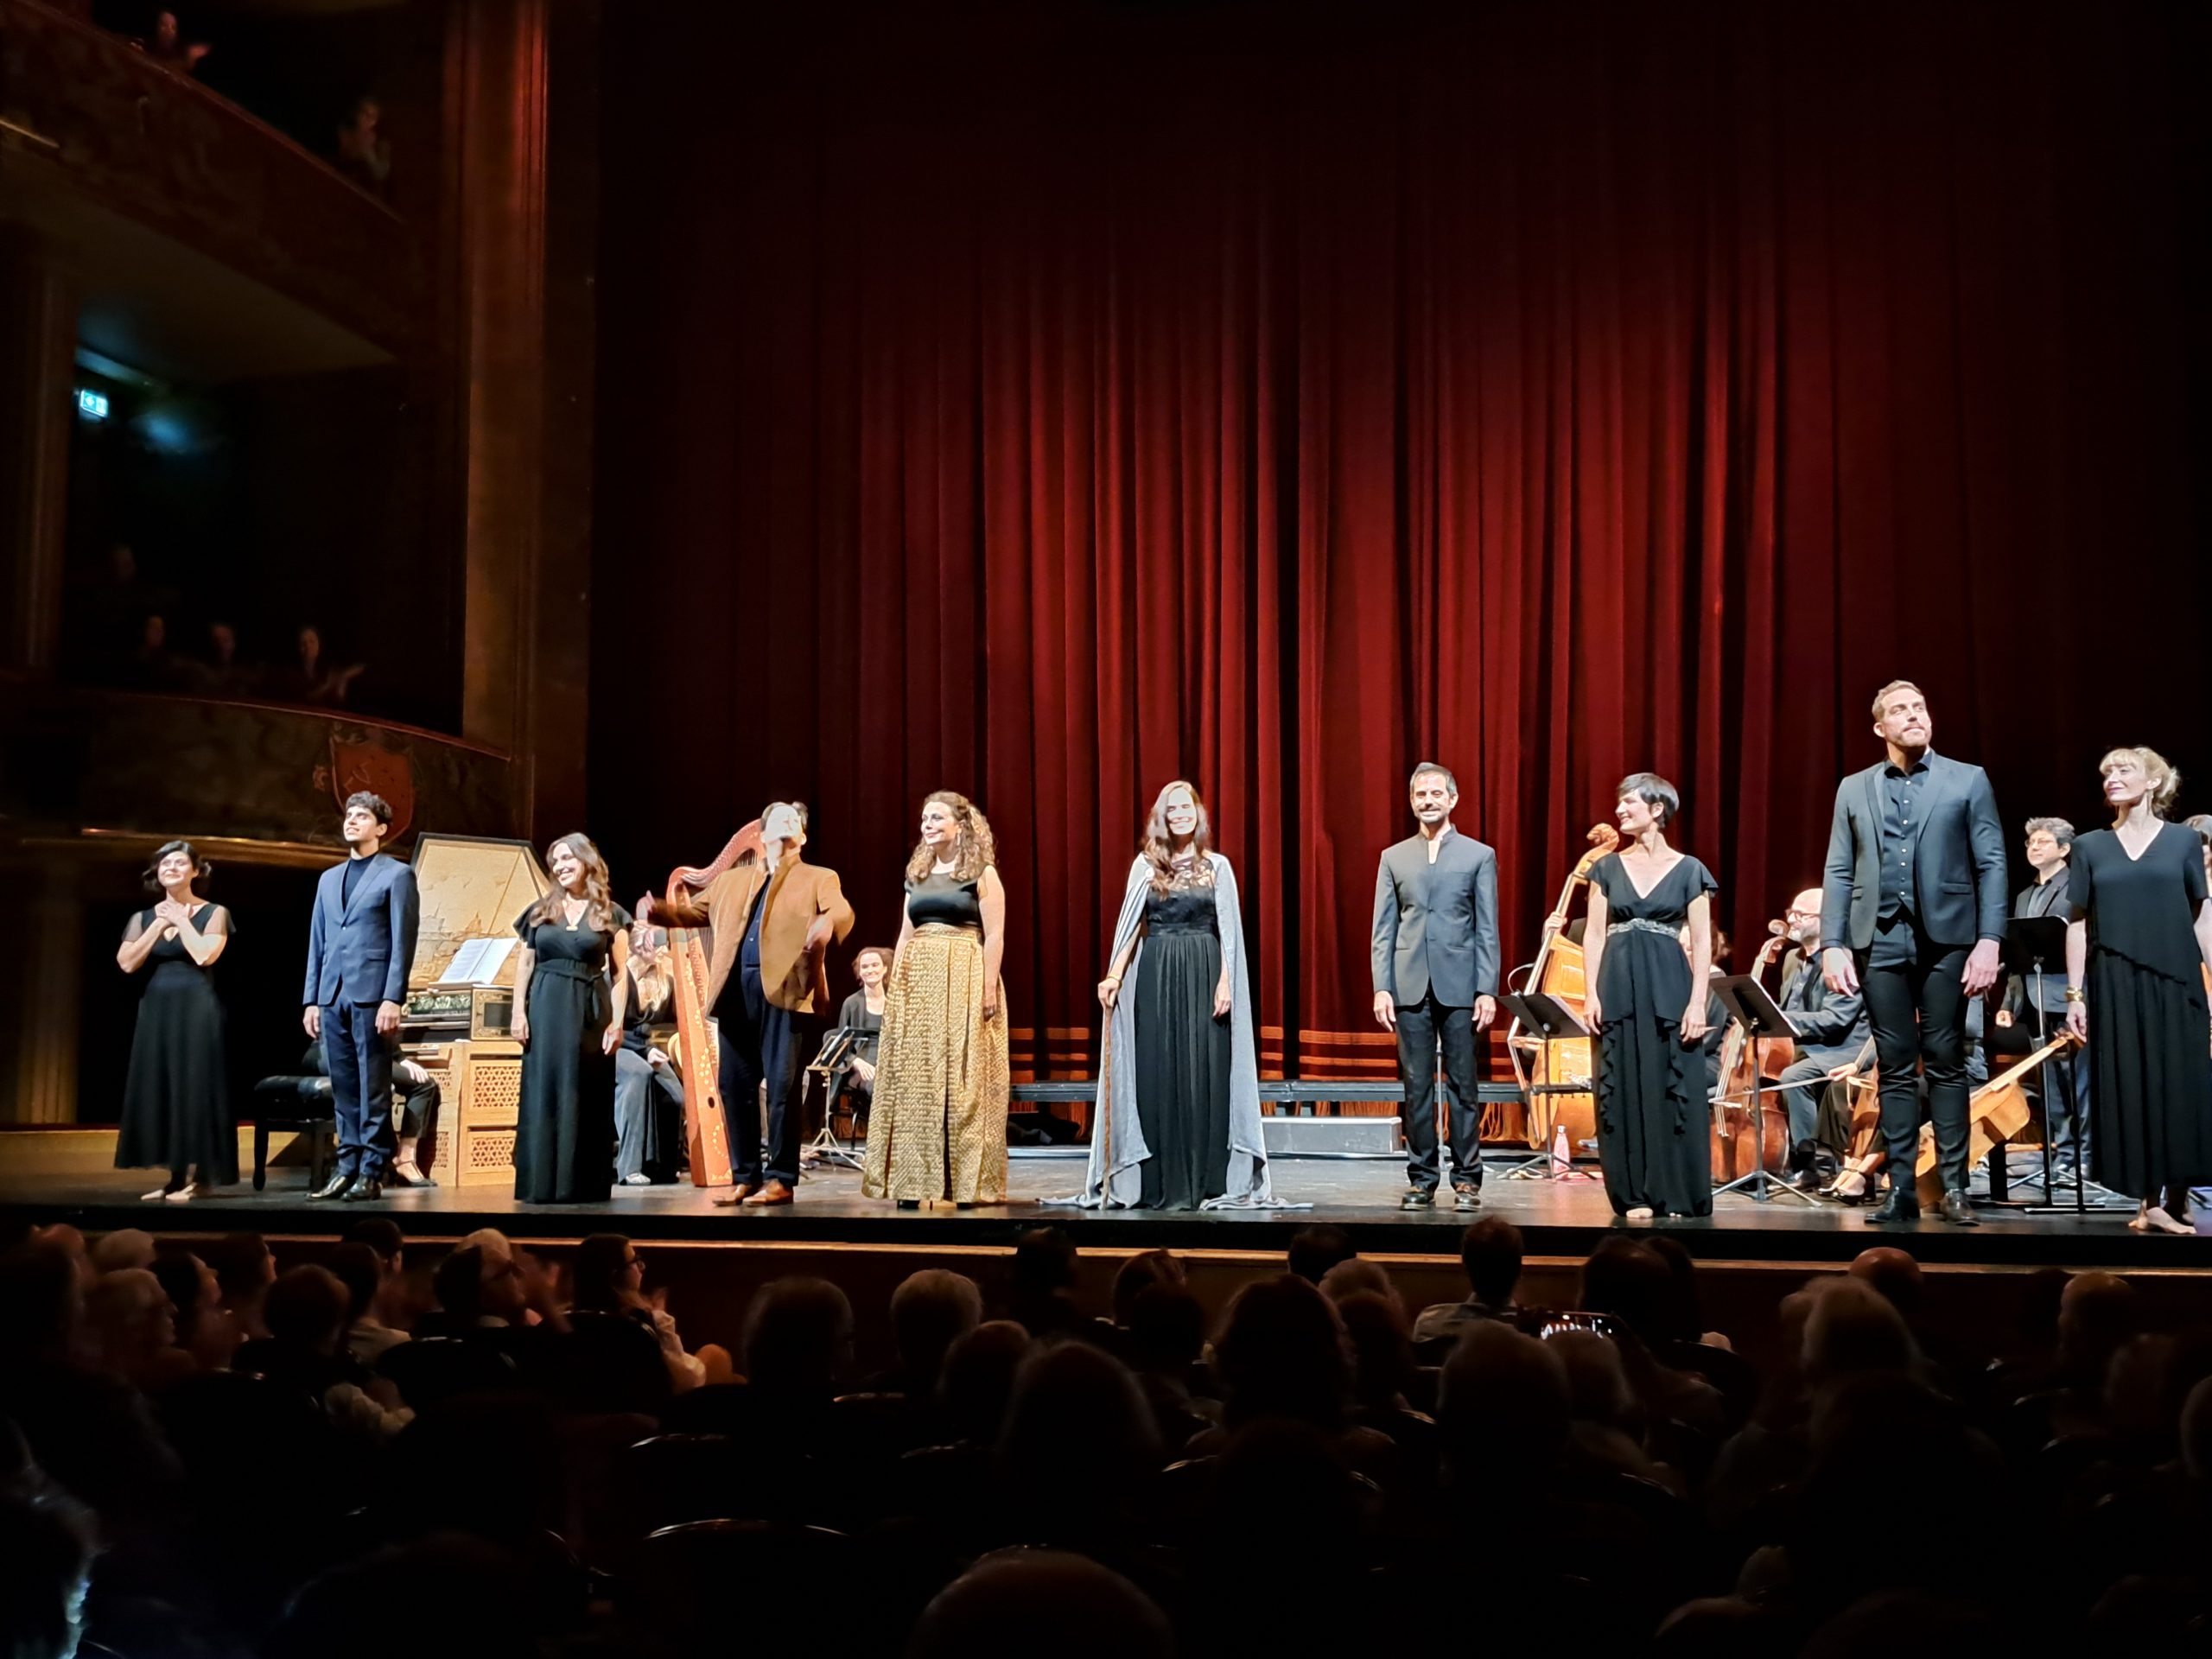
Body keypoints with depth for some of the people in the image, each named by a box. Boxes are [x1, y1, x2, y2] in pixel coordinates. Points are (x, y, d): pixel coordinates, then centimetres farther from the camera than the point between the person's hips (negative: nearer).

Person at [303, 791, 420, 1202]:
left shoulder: (396, 875, 1)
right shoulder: (329, 879, 19)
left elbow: (402, 942, -6)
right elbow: (317, 944, 18)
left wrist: (393, 998, -14)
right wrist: (311, 999, 11)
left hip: (371, 994, -6)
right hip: (333, 997, 6)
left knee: (374, 1088, -2)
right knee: (343, 1088, 7)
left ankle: (372, 1171, 1)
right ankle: (347, 1166, 12)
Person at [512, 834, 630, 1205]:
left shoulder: (609, 914, 4)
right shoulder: (541, 909, 10)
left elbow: (621, 972, 3)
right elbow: (525, 965, 10)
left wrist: (617, 1021, -6)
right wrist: (519, 1011, -1)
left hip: (590, 1009, -1)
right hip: (546, 1007, 1)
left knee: (586, 1096, 1)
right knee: (544, 1093, 0)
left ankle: (584, 1183, 5)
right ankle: (541, 1183, 2)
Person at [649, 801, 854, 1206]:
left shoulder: (819, 879, 10)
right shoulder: (731, 880, 23)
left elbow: (842, 914, -7)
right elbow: (693, 912, 21)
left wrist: (826, 924, -31)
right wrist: (658, 909, 0)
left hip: (784, 990, -4)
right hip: (736, 991, 4)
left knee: (782, 1086, -5)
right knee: (735, 1086, 6)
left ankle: (781, 1179, 2)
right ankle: (744, 1176, 15)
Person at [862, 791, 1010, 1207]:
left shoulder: (982, 873, -1)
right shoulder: (917, 874, 16)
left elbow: (994, 937, -7)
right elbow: (905, 934, 17)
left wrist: (989, 990, -15)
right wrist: (893, 985, 9)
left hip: (964, 981, -5)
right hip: (917, 981, 6)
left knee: (962, 1081, -4)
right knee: (915, 1080, 3)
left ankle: (965, 1181, 2)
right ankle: (915, 1180, 9)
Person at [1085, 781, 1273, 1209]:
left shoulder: (1217, 866, 6)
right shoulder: (1146, 864, 7)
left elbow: (1228, 932, 2)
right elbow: (1130, 925, 2)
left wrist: (1225, 982, -9)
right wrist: (1114, 976, -9)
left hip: (1203, 977, -1)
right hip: (1156, 979, 1)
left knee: (1204, 1075, -1)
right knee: (1157, 1076, 1)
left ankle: (1205, 1182, 5)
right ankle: (1158, 1184, 6)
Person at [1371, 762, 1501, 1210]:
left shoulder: (1479, 856, 6)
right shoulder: (1393, 857, 10)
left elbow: (1487, 930, 3)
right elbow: (1383, 929, 7)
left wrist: (1488, 989, -5)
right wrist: (1382, 988, -1)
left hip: (1460, 987, -1)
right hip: (1410, 988, 2)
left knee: (1463, 1086, 2)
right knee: (1417, 1087, 5)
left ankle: (1467, 1178, 9)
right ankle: (1422, 1178, 12)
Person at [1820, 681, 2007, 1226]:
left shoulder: (1968, 780, 5)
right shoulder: (1854, 788, 11)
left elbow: (1991, 865, 0)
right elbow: (1838, 873, 8)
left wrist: (1989, 940, -9)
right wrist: (1832, 944, -2)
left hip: (1946, 938, -2)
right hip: (1880, 940, 2)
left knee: (1946, 1063, 1)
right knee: (1896, 1068, 5)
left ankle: (1954, 1186, 7)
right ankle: (1901, 1187, 10)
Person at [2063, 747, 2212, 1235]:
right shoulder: (2090, 846, 7)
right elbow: (2078, 925, 6)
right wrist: (2075, 995, 1)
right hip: (2114, 986, 1)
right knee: (2130, 1091, 1)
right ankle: (2149, 1200, 7)